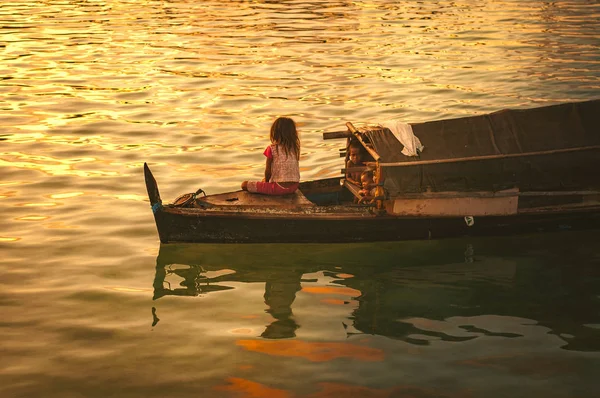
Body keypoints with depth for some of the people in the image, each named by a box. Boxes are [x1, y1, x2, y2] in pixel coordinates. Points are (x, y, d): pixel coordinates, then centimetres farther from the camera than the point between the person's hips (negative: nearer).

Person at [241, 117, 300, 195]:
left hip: (279, 187, -7)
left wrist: (266, 181, 17)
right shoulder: (295, 148, 6)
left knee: (245, 185, -2)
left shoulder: (272, 148, -8)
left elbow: (268, 171, -4)